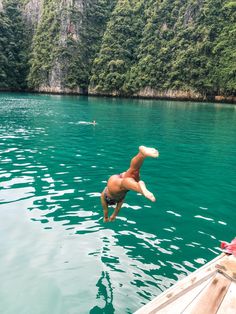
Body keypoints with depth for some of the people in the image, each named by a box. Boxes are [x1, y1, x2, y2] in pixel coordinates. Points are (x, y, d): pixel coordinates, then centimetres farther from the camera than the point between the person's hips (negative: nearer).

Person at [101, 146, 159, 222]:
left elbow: (105, 208, 49)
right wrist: (114, 215, 73)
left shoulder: (104, 193, 45)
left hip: (113, 183, -4)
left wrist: (106, 218, 66)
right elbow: (119, 205, 60)